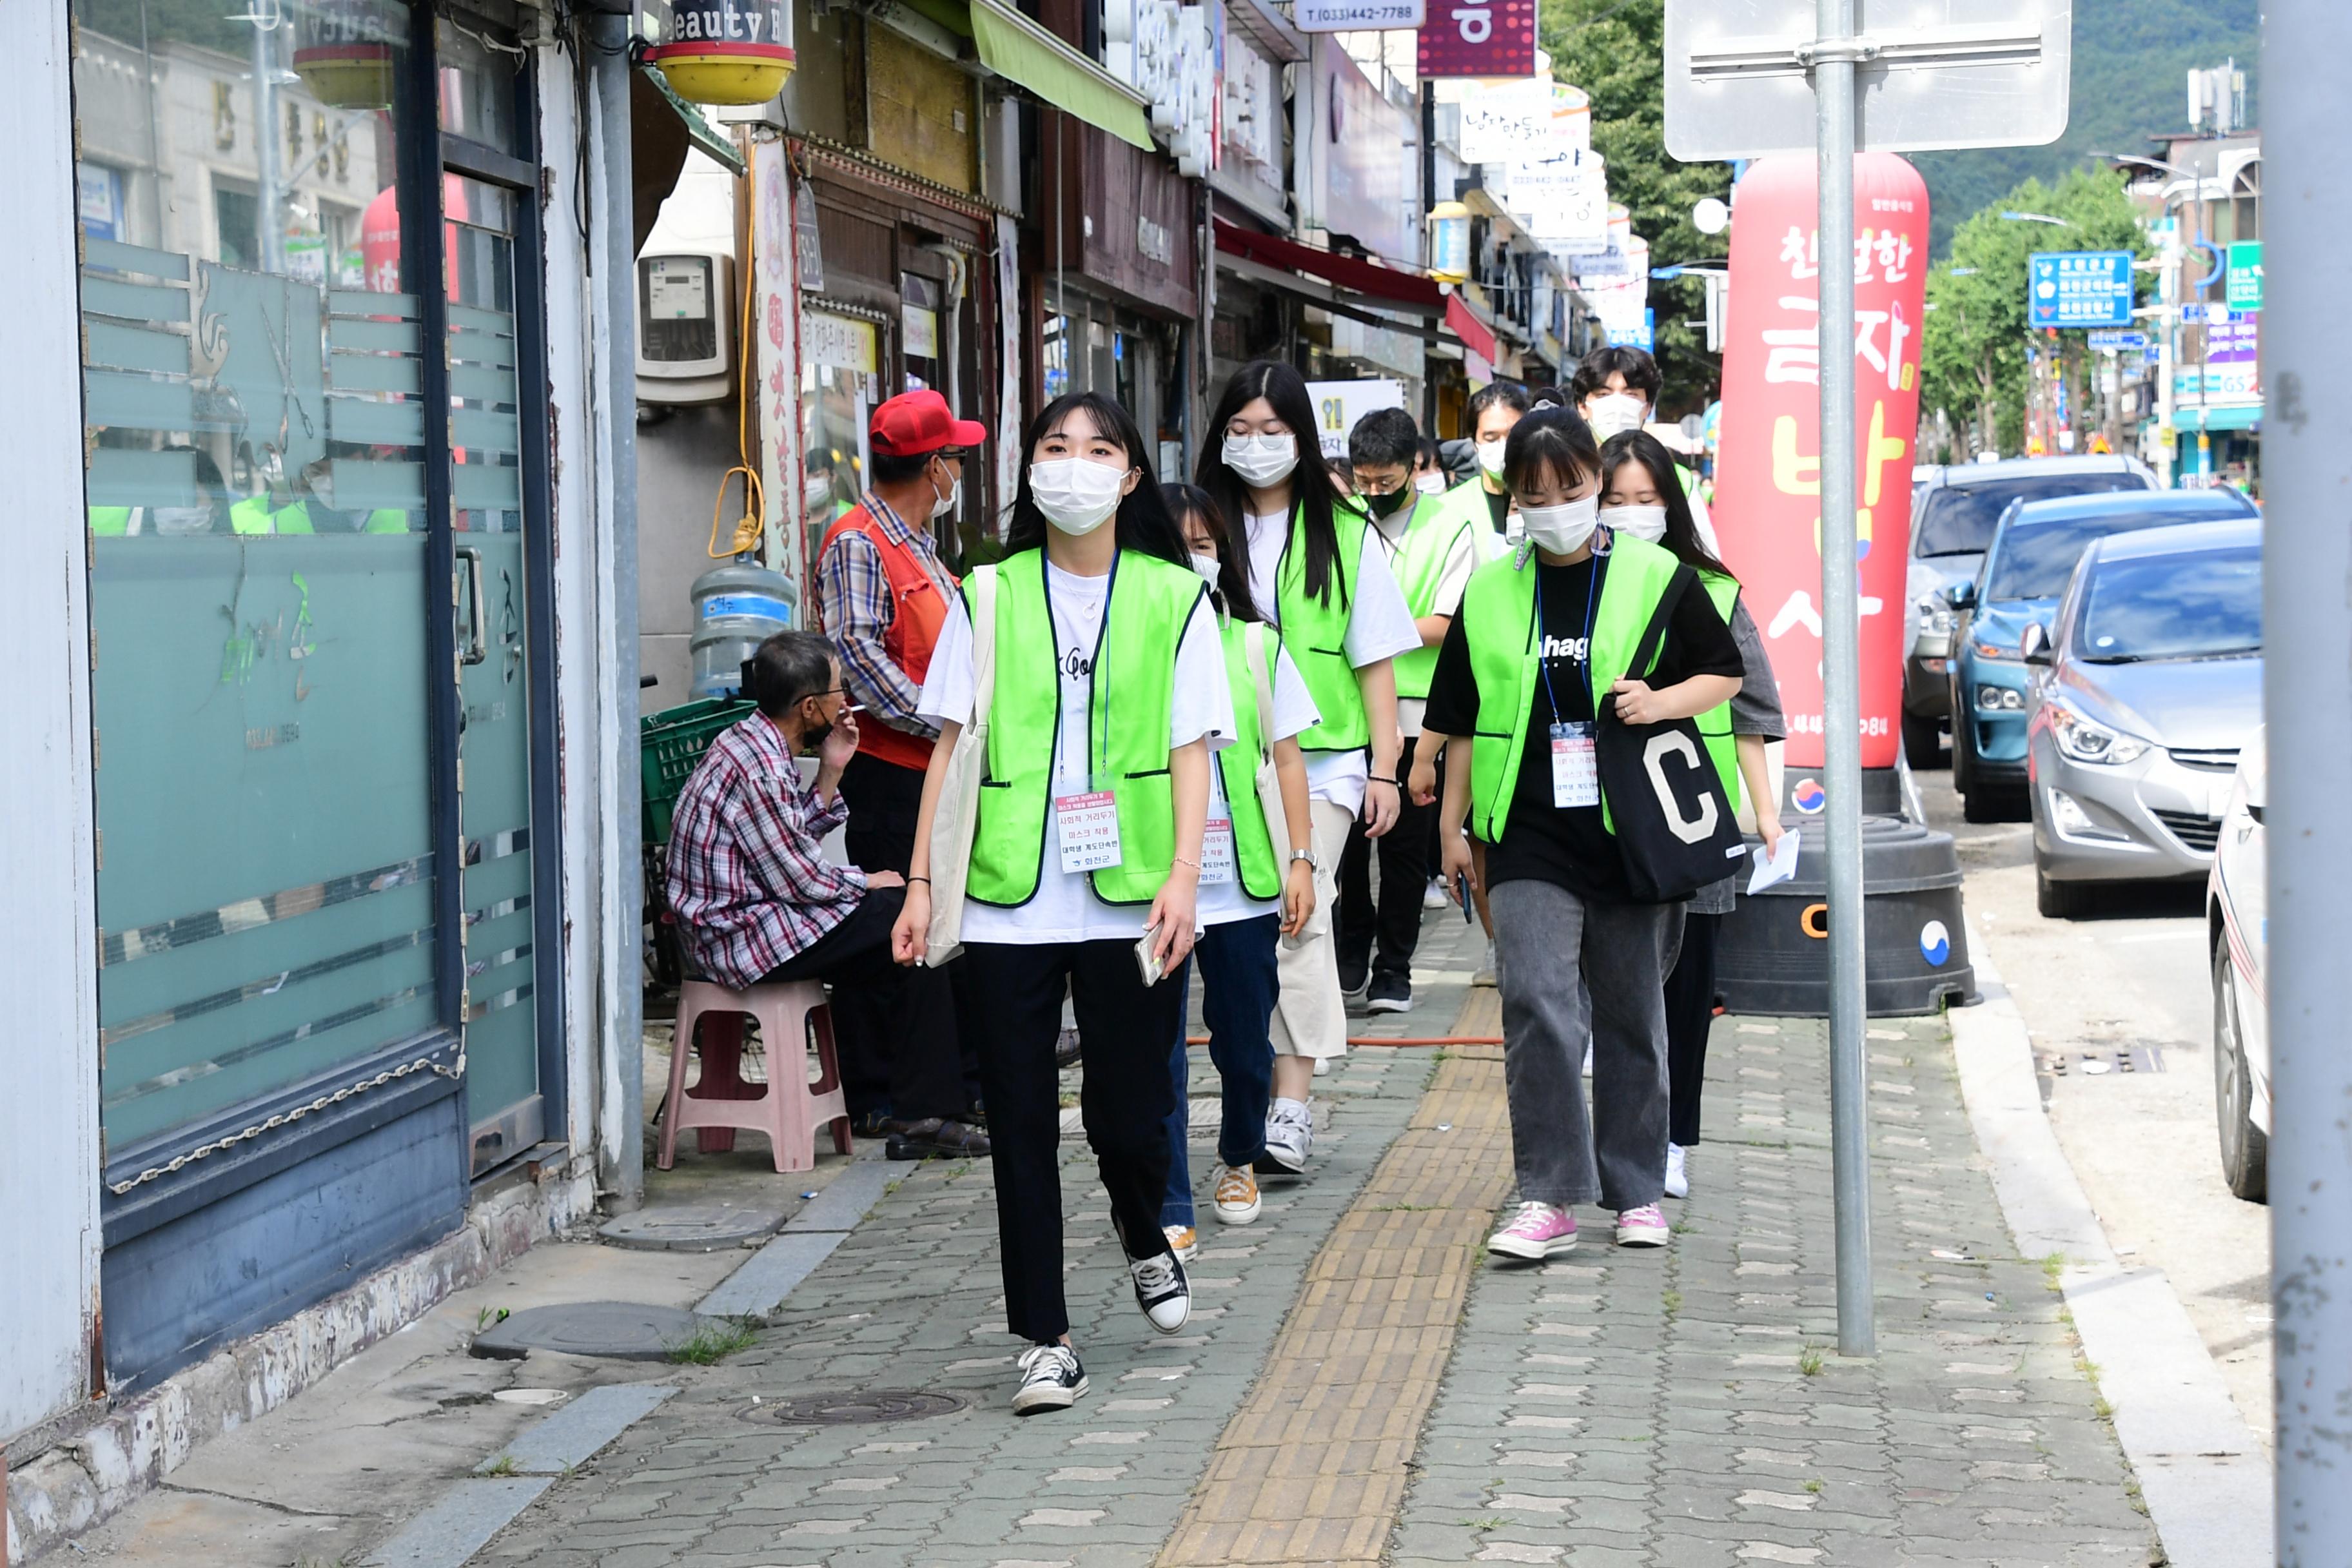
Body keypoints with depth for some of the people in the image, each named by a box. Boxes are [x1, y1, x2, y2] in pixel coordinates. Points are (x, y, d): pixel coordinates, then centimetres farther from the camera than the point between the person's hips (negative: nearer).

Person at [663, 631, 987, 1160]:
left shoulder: (753, 742, 11)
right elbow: (802, 882, -17)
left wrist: (830, 770, 7)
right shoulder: (757, 768, -21)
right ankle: (931, 1112, -2)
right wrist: (871, 882, 0)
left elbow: (798, 844, 15)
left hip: (735, 924, 11)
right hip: (747, 938, -11)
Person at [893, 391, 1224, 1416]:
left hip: (1128, 900, -1)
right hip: (1007, 900, 1)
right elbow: (951, 746, 7)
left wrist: (1182, 876, -10)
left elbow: (1192, 748, 2)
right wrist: (921, 883, 2)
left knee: (1127, 1114, 3)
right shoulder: (988, 598, 7)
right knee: (1021, 1125, 1)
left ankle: (1143, 1235, 37)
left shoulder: (1173, 598, 6)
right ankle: (1044, 1338, 10)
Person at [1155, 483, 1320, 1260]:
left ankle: (1240, 1161, 38)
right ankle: (1169, 1212, -2)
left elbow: (1287, 759, 8)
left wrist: (1300, 860, 2)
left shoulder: (1256, 646, 6)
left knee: (1245, 1040, 12)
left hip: (1246, 881, 2)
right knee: (1158, 1050, -6)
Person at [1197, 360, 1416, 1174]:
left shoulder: (1343, 534, 5)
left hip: (1320, 755, -2)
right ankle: (1257, 1091, 15)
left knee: (1299, 916, -13)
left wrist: (1384, 768, 0)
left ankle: (1291, 1109, -16)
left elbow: (1375, 660, 6)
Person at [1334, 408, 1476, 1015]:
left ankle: (1394, 969, 14)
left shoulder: (1449, 527, -1)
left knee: (1405, 844, 4)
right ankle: (1352, 954, 20)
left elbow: (1448, 625, -9)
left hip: (1415, 713, -2)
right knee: (1345, 839, 4)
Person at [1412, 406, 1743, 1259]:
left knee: (1632, 1017, 8)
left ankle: (1637, 1192, 20)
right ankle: (1548, 1197, -7)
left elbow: (1726, 672, 8)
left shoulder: (1658, 578, 2)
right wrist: (1454, 823, 13)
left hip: (1633, 833, 0)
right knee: (1538, 1009, -11)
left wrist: (1662, 702, -11)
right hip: (1529, 837, 1)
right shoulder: (1489, 591, 7)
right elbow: (1463, 721, 13)